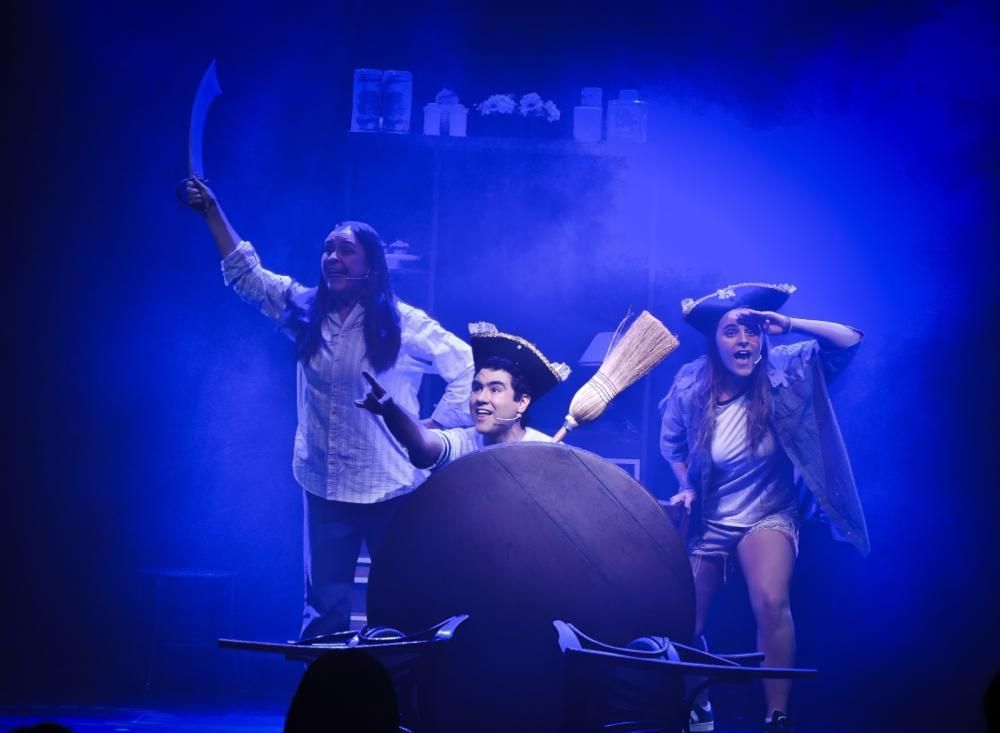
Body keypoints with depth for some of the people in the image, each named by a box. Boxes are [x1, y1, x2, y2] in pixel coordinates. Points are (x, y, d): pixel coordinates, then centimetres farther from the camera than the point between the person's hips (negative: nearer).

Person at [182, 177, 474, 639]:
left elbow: (468, 368, -6)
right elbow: (245, 274, 7)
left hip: (390, 490, -4)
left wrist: (431, 430, -9)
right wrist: (212, 212, 0)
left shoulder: (402, 324, -8)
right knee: (324, 608, 8)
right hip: (325, 488, 4)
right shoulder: (306, 311, 5)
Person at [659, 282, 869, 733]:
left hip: (768, 515, -2)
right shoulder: (689, 387, -12)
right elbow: (672, 446, 8)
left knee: (771, 604, -28)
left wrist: (788, 325, -31)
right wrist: (686, 489, -3)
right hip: (707, 519, 2)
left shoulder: (782, 373, -16)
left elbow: (850, 340, -24)